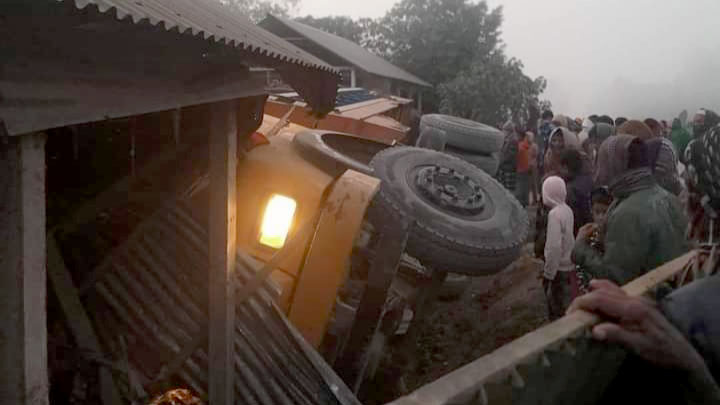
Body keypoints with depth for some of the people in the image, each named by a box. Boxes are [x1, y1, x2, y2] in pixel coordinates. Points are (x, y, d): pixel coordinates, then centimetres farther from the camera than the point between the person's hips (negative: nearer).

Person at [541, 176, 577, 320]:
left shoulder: (555, 214, -22)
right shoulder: (567, 210, 3)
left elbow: (555, 247, -25)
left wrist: (548, 274, -18)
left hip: (559, 269, -8)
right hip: (568, 266, 8)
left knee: (557, 311, 4)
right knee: (565, 308, 19)